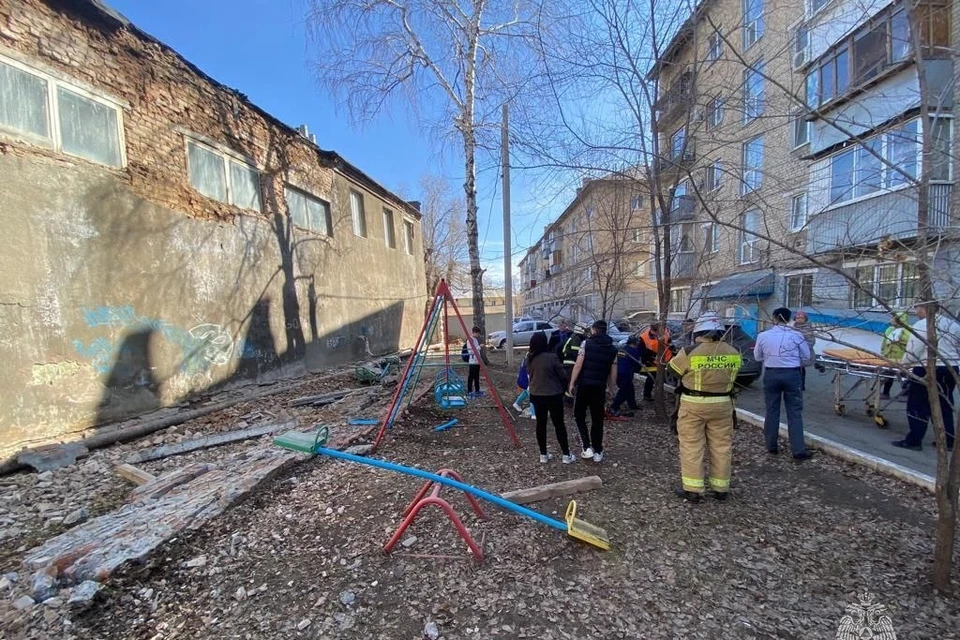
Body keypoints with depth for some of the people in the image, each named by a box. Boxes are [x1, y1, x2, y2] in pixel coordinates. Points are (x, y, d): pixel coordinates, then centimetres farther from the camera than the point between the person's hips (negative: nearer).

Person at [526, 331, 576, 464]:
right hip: (553, 395, -4)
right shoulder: (551, 357, -19)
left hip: (536, 395, 5)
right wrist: (562, 388, 8)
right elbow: (562, 375, -10)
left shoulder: (529, 358, -4)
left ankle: (543, 455, 20)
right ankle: (566, 455, 16)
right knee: (559, 425, 7)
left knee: (541, 424, 13)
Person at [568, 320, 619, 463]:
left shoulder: (586, 343, -5)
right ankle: (598, 452, 17)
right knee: (597, 419, 12)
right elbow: (613, 373, 8)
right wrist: (611, 389, 18)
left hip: (584, 384, -3)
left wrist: (572, 383, -4)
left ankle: (587, 447, 2)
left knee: (579, 415, 11)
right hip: (600, 386, 3)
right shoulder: (612, 348, 8)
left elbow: (578, 365, -11)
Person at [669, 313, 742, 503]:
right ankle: (721, 489, 26)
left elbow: (674, 369, 0)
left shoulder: (690, 352, -16)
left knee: (692, 447, 5)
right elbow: (732, 375, 9)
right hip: (722, 404, 4)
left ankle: (693, 489, 9)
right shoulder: (733, 353, -2)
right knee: (721, 447, 15)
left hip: (693, 404, -4)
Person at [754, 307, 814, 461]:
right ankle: (798, 450, 6)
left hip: (771, 374, 1)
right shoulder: (796, 335, -5)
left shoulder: (763, 335, -4)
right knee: (795, 412, 5)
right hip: (791, 374, -1)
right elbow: (806, 357, 6)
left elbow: (757, 357, 7)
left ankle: (772, 446, 20)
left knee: (772, 410, 11)